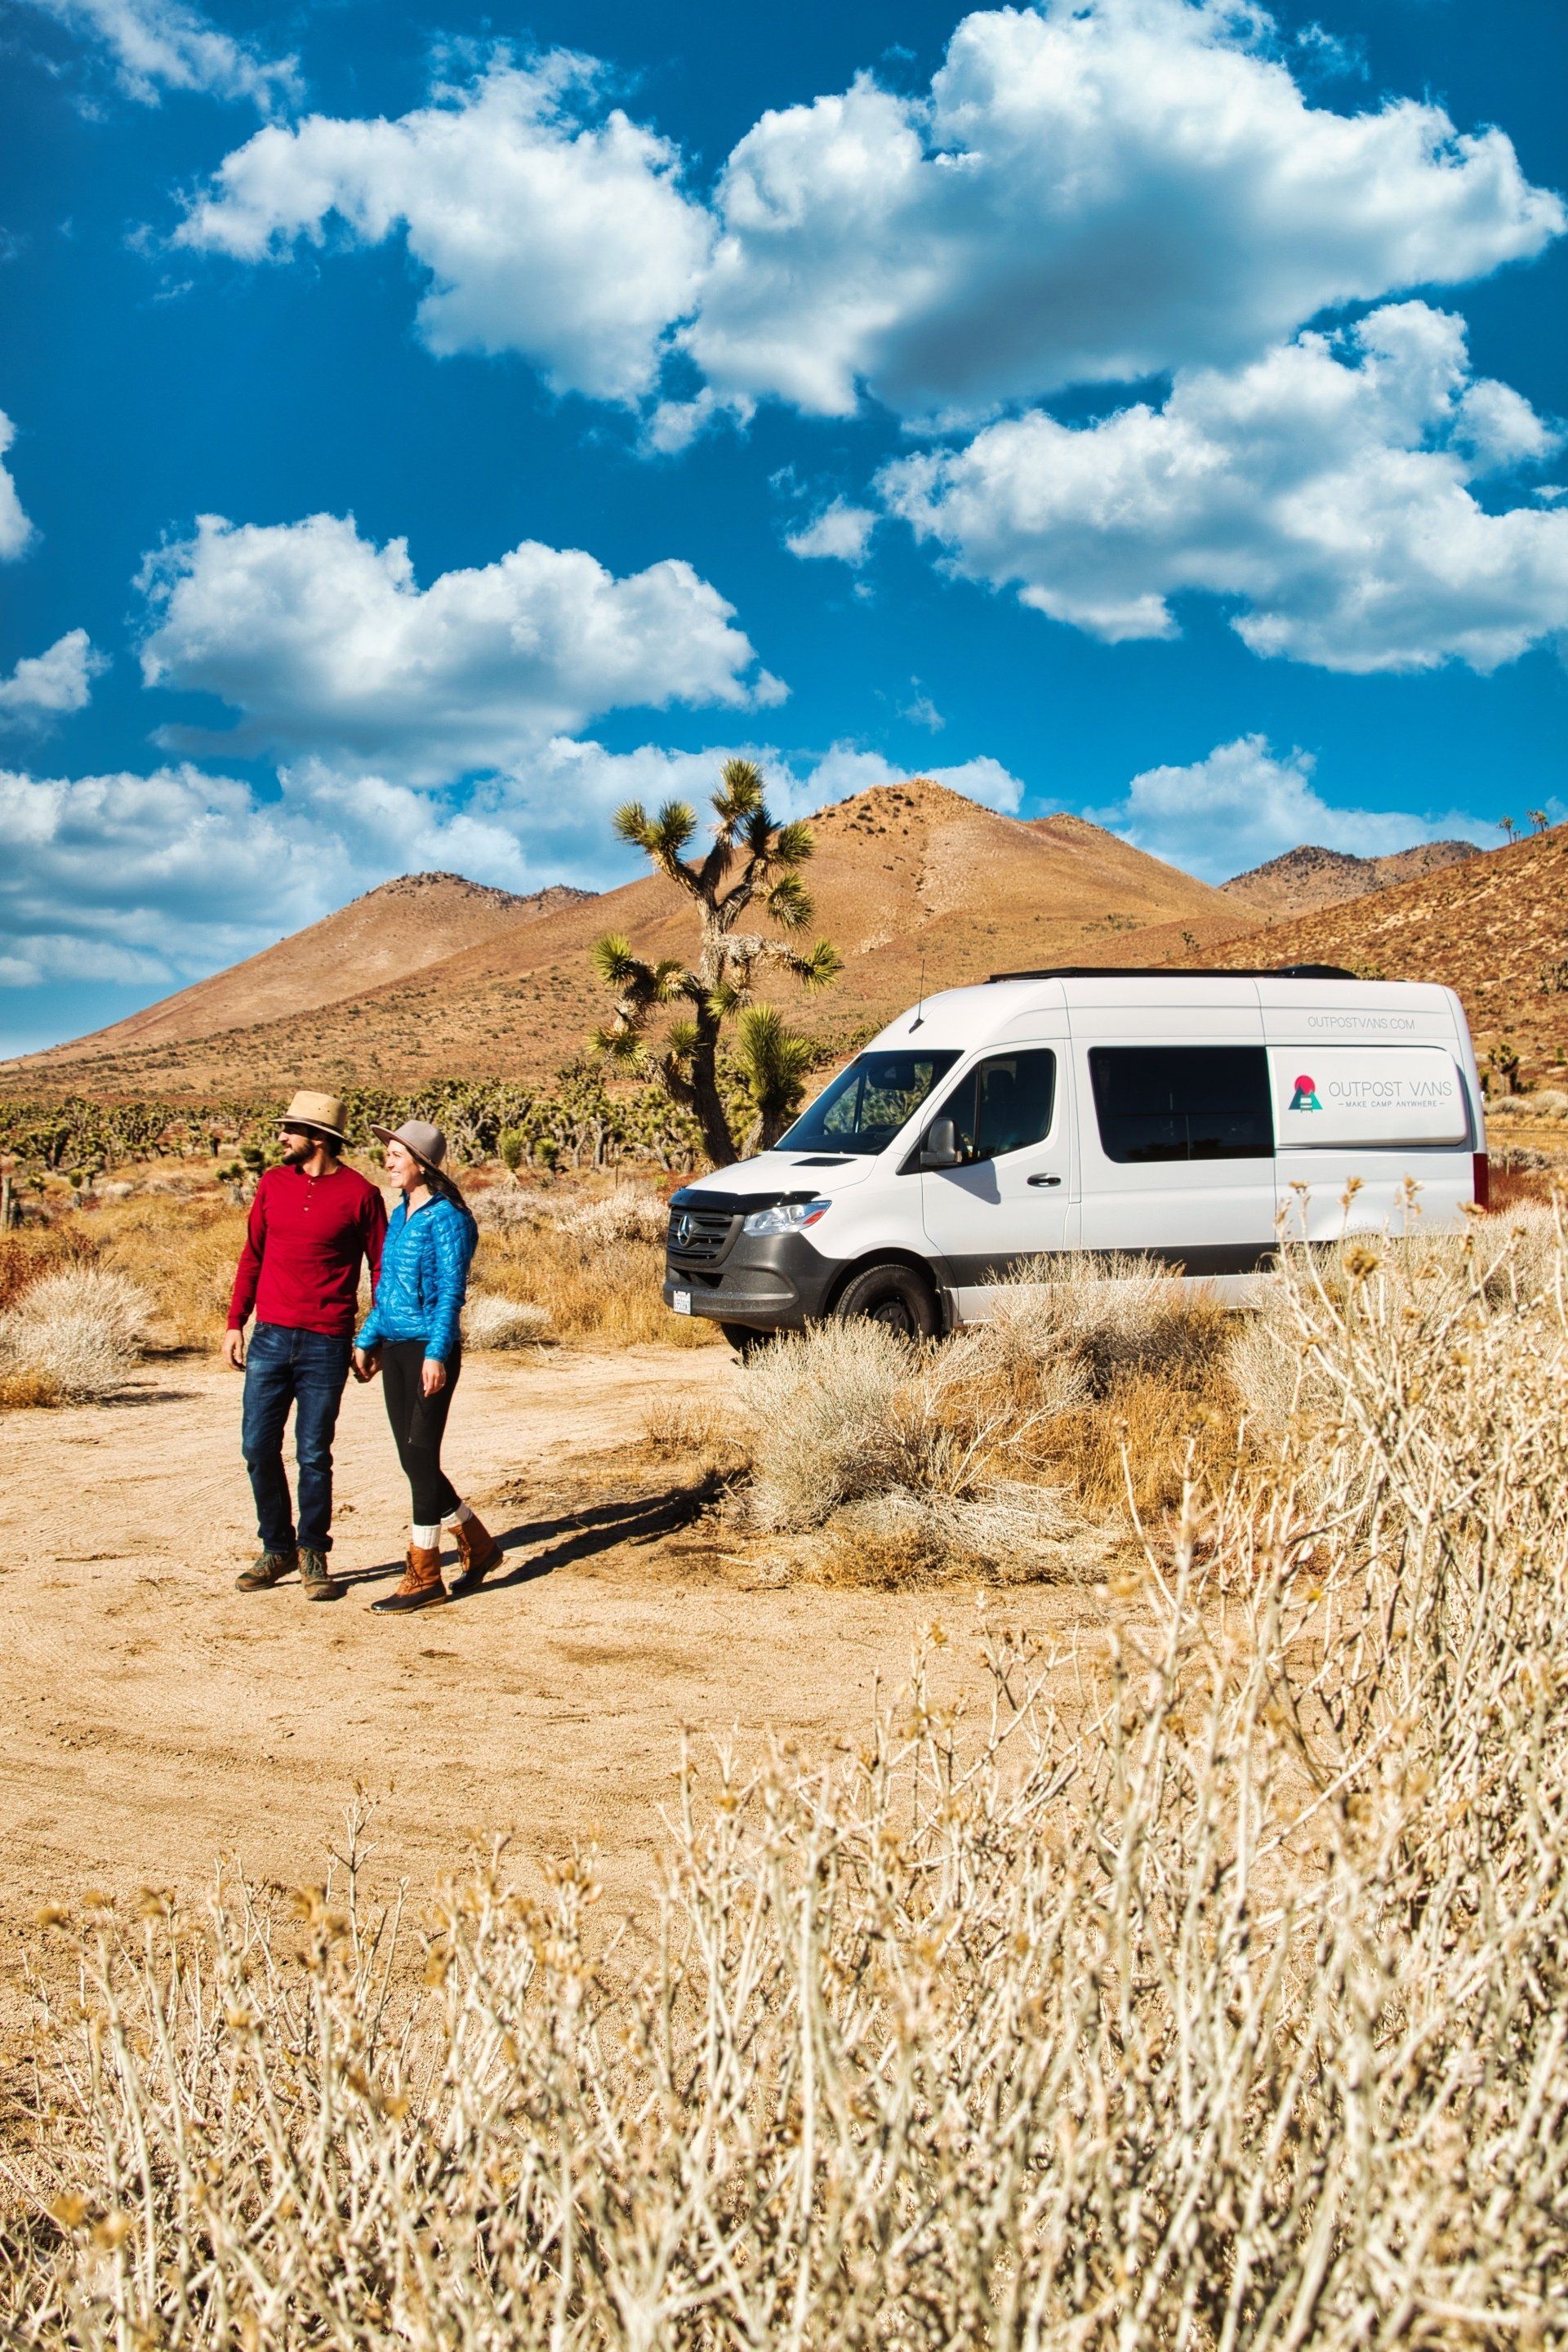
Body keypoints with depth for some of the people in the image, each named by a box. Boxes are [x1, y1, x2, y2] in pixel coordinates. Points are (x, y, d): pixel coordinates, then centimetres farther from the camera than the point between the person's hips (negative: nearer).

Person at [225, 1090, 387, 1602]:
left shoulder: (360, 1194, -4)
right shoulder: (273, 1183, 7)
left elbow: (381, 1268, 1)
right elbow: (252, 1255, 14)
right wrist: (235, 1323, 9)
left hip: (326, 1345, -4)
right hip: (269, 1338, 4)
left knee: (313, 1455, 2)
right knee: (259, 1449, 4)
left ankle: (313, 1554, 18)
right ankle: (277, 1549, 21)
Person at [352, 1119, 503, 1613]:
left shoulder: (445, 1217, -11)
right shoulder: (400, 1215, 13)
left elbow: (451, 1292, -16)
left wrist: (436, 1353, -22)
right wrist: (367, 1339, 17)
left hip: (430, 1350, -9)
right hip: (396, 1348, 9)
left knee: (420, 1457, -5)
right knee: (412, 1459, 10)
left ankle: (423, 1575, 3)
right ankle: (478, 1546, 25)